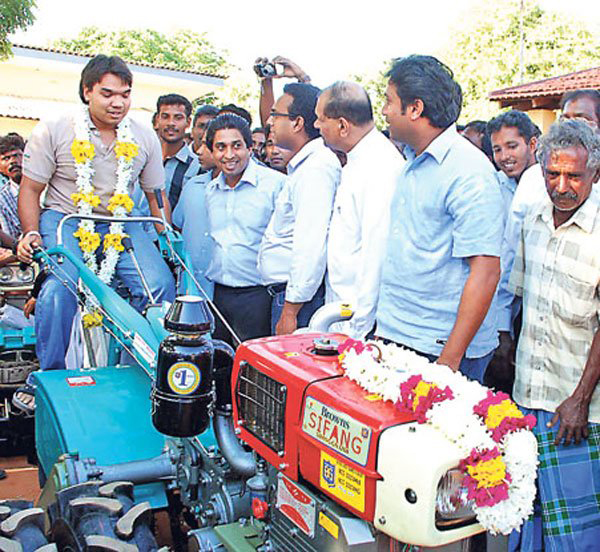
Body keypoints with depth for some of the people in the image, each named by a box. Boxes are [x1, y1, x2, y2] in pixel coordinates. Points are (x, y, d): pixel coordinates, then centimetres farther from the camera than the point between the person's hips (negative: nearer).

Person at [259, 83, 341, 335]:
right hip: (287, 292, 10)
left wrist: (291, 309, -24)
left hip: (299, 295, -10)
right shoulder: (303, 164, 16)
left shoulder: (316, 167, -18)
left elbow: (312, 245, -25)